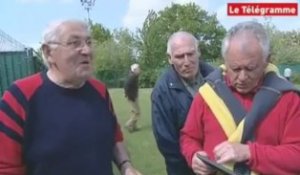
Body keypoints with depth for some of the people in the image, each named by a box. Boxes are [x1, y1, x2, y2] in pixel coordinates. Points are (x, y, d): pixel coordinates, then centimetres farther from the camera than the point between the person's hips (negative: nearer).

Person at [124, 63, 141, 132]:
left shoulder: (134, 76, 9)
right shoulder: (132, 77, -20)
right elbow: (126, 86, -28)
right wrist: (131, 96, -22)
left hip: (134, 96, 10)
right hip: (132, 97, -10)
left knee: (135, 111, 16)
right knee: (137, 112, -5)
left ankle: (134, 126, 23)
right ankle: (129, 124, 2)